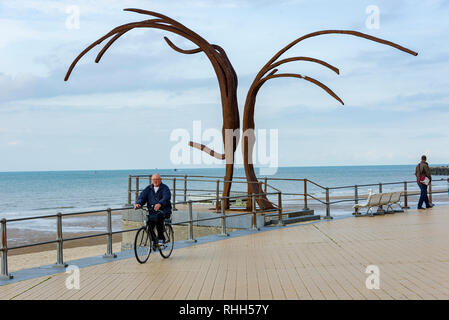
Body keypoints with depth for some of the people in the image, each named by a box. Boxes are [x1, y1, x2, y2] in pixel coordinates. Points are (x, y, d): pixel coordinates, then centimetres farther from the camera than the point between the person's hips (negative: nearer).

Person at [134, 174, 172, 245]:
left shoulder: (165, 188, 1)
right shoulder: (149, 188, 15)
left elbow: (166, 197, -18)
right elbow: (142, 196, 3)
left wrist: (160, 204, -39)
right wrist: (138, 203, -19)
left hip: (164, 210, -4)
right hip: (151, 211, 4)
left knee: (158, 216, -36)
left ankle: (161, 238, -23)